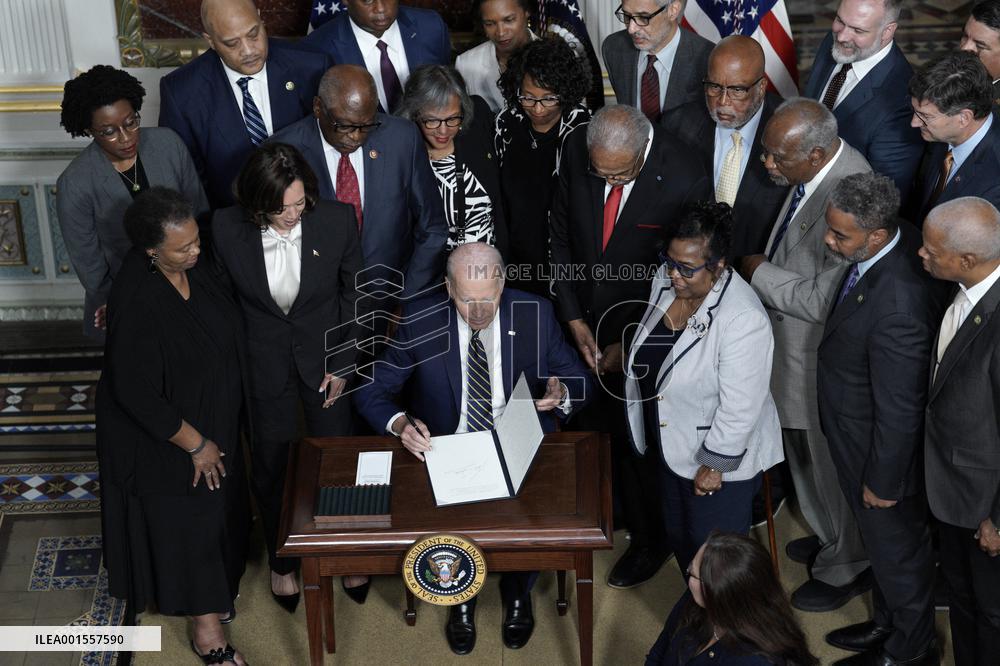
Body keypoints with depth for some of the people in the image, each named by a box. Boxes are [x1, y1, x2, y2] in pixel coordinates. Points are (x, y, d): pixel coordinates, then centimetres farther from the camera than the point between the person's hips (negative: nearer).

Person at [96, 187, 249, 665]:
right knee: (181, 521, 9)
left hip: (212, 418, 7)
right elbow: (135, 391, -27)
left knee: (217, 511, 23)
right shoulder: (136, 302, -34)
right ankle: (206, 623, 26)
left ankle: (210, 591, 47)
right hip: (162, 435, -7)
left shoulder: (190, 266, -11)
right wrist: (194, 443, -18)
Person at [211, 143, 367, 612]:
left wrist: (344, 363, -4)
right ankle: (281, 561, 41)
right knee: (271, 465, 15)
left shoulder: (337, 220, -22)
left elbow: (353, 293, -6)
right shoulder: (228, 228, -21)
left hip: (325, 353, 0)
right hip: (262, 361, 0)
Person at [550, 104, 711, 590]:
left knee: (637, 443, 12)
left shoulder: (686, 182, -27)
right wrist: (573, 318, -6)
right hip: (584, 321, 4)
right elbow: (561, 237, 0)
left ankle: (648, 541, 37)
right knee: (586, 425, 18)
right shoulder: (577, 152, -14)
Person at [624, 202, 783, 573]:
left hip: (717, 457, -7)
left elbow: (739, 409, -26)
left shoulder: (743, 321, -32)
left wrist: (714, 466, -19)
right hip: (671, 445, 8)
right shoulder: (666, 280, -9)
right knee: (677, 535, 25)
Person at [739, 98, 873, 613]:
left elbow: (823, 300, -31)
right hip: (792, 342, 9)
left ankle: (846, 566, 38)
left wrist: (760, 273, -20)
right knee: (803, 450, 28)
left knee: (830, 461, 13)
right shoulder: (813, 170, -6)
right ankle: (829, 536, 53)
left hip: (822, 359, -9)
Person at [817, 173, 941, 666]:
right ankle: (887, 624, 54)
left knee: (897, 549, 18)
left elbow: (900, 408, -29)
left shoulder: (896, 305, -40)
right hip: (855, 436, 9)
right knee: (880, 539, 29)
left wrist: (883, 480, -16)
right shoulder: (895, 243, -13)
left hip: (879, 449, -9)